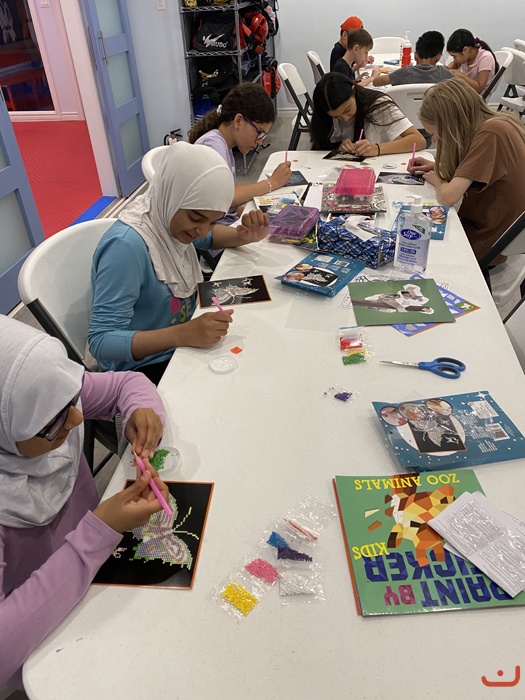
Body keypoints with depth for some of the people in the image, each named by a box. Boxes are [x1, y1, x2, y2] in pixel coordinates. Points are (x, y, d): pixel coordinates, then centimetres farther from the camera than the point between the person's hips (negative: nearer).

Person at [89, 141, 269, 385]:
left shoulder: (170, 216, -8)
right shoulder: (127, 246, -30)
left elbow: (210, 235, 15)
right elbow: (102, 342, -29)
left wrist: (245, 236, -6)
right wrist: (183, 334, -40)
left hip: (181, 345, 8)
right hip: (142, 369, -7)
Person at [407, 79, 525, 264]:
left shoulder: (491, 133, -26)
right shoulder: (498, 123, 0)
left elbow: (448, 196, -30)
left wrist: (437, 178, -9)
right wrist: (437, 167, 6)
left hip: (484, 242, -8)